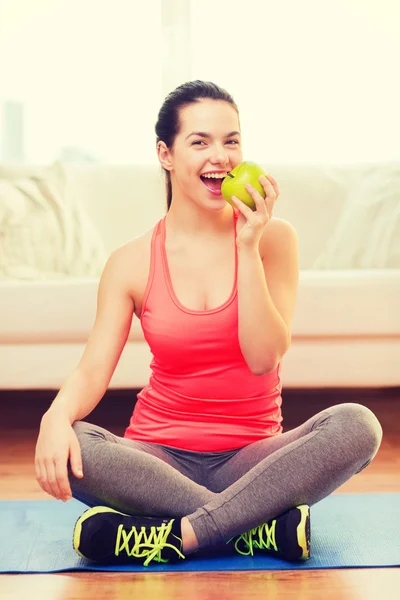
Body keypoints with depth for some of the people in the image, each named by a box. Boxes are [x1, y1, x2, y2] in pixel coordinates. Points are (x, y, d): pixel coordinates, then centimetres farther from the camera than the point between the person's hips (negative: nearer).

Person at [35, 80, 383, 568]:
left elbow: (264, 358, -10)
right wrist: (56, 416, -29)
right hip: (162, 459, 1)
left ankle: (176, 536, -29)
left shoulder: (274, 238, 0)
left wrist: (249, 248, -16)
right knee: (64, 448, -30)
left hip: (252, 459, 0)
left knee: (357, 425, -28)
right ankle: (262, 529, -25)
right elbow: (93, 369, -6)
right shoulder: (131, 262, 2)